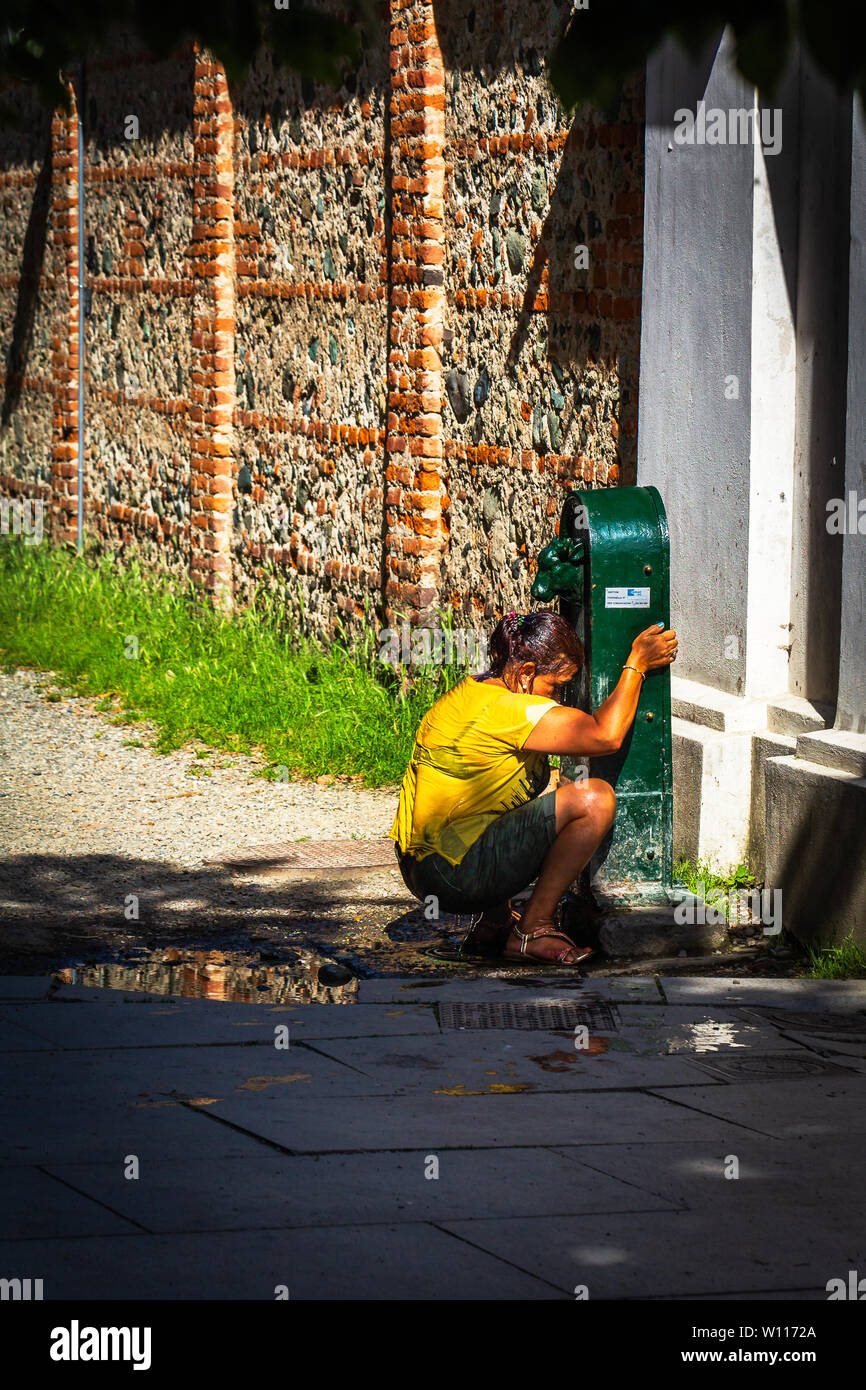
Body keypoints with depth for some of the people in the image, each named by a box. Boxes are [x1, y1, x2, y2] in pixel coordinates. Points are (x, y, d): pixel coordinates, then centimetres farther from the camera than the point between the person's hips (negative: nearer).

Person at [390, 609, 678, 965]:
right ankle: (531, 932, -6)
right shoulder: (505, 709, -19)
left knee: (537, 774, 31)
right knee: (594, 799, -15)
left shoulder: (467, 693, 13)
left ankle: (493, 922, 25)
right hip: (453, 878, -11)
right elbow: (606, 736, -20)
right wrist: (636, 664, -9)